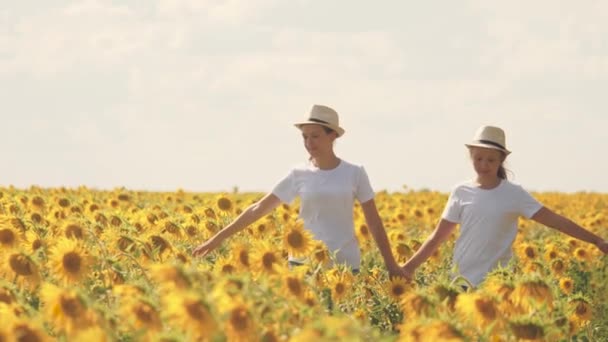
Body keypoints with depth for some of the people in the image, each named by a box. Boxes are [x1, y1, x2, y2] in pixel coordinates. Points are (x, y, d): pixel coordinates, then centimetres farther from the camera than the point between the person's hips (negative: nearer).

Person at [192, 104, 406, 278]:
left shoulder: (355, 174, 0)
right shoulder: (299, 175, 2)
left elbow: (374, 221, 5)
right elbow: (259, 208, 4)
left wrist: (391, 264, 5)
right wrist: (218, 238, 1)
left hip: (345, 264, -1)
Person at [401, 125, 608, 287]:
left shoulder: (514, 194, -1)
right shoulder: (461, 192, 3)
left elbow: (555, 220, -4)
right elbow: (438, 238, 7)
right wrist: (409, 267, 1)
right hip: (462, 280, 2)